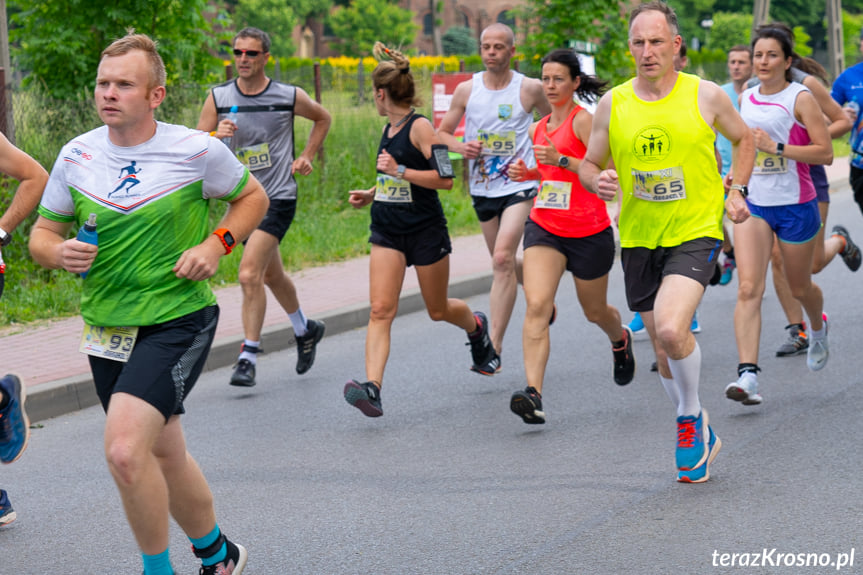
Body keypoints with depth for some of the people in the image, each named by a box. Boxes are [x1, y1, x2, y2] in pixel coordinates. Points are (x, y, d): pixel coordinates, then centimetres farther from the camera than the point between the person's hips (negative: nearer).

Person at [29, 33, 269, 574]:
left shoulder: (197, 150, -9)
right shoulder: (77, 155, 0)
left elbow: (253, 196, 8)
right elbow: (42, 232, 9)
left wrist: (217, 245, -10)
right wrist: (59, 252, -15)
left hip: (178, 321, -5)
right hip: (107, 327, 5)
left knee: (125, 451, -23)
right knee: (164, 456, 18)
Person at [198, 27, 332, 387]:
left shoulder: (289, 97, -6)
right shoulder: (219, 98, -2)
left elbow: (323, 118, 14)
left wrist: (307, 157, 6)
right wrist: (218, 136, -23)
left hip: (278, 199, -4)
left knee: (249, 274, -19)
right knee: (271, 275, 19)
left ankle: (248, 358, -13)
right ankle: (305, 330, 44)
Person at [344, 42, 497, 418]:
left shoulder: (420, 127, -13)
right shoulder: (390, 130, 11)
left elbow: (445, 179, -20)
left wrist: (399, 171, -23)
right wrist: (372, 194, 13)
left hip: (426, 231, -6)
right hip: (387, 232, 6)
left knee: (438, 310, 12)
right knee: (381, 310, -12)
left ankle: (477, 327, 46)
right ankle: (372, 387, -23)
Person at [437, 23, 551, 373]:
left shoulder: (530, 89, -5)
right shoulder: (466, 90, 2)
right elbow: (442, 132, 9)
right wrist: (461, 146, -12)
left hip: (519, 186, -4)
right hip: (482, 188, 4)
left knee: (502, 259, -19)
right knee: (504, 263, 15)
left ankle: (494, 347, -19)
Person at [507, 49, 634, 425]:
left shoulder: (584, 119, -9)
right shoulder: (538, 129, 12)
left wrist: (561, 160, -26)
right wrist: (528, 173, 6)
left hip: (589, 231, -4)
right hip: (544, 227, 4)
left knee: (595, 312, 15)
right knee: (536, 305, -18)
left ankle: (621, 341, 53)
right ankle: (533, 394, -28)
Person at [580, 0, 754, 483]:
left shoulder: (706, 96, -4)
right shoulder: (612, 105, 1)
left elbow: (744, 138, 14)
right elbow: (589, 165, 12)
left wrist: (736, 191, 3)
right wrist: (597, 181, -11)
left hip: (697, 232, -3)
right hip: (638, 239, 4)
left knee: (671, 329, -25)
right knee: (664, 350, 10)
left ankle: (691, 417, 2)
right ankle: (699, 439, 32)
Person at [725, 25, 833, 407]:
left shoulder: (800, 98, -9)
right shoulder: (746, 99, 7)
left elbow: (825, 152, -15)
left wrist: (777, 147, -22)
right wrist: (734, 172, 10)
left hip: (795, 205, -3)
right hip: (752, 202, 3)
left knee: (799, 287, 15)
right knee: (748, 289, -14)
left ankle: (818, 329, 51)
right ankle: (747, 375, -22)